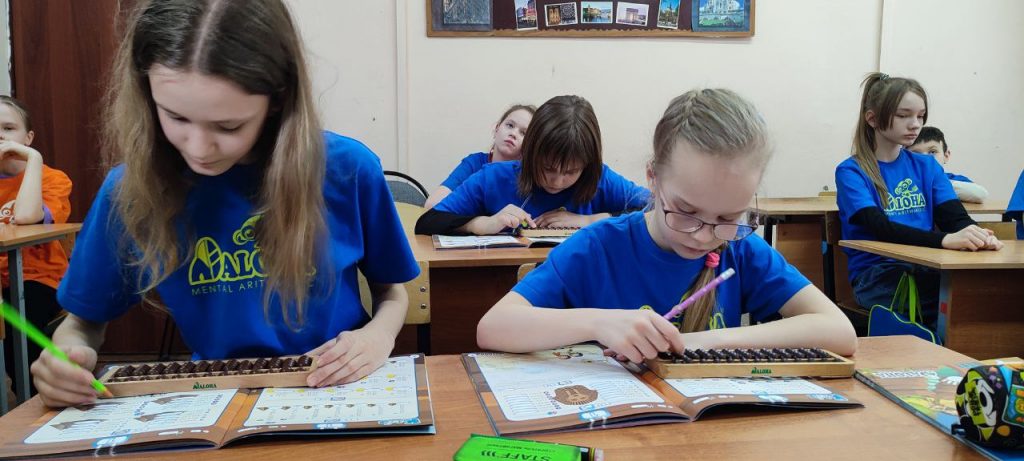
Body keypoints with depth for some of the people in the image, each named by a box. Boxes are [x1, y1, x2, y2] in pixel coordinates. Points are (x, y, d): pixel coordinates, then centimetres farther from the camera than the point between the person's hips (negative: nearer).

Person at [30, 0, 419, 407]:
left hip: (339, 394, 0)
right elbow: (85, 320, 7)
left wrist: (379, 334, -15)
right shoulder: (132, 188, -8)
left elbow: (391, 290, 4)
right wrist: (68, 353, -14)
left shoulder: (349, 171, -11)